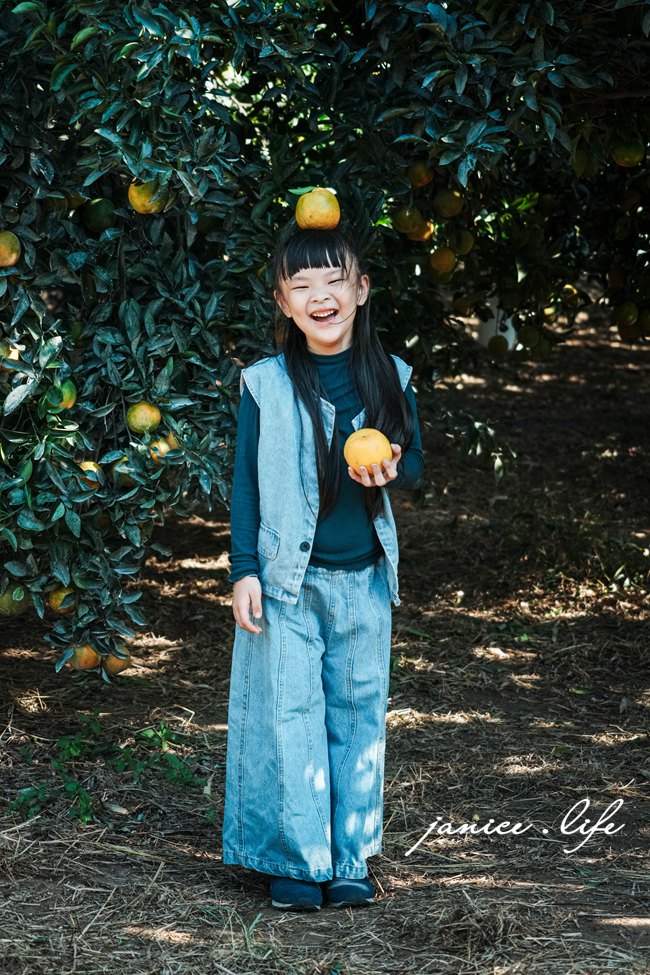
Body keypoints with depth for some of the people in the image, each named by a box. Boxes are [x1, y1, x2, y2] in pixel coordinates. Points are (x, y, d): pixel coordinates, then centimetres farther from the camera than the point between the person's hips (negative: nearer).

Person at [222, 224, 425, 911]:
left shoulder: (390, 377, 3)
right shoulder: (266, 384, -3)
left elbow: (415, 458, 12)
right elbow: (244, 482, 1)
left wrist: (392, 470, -12)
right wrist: (244, 570, -4)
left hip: (363, 578, 3)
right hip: (287, 578, -2)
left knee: (358, 713, 7)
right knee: (291, 713, -3)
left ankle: (349, 860, 17)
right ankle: (297, 861, 7)